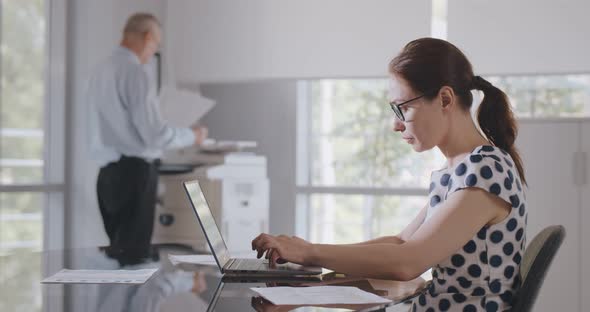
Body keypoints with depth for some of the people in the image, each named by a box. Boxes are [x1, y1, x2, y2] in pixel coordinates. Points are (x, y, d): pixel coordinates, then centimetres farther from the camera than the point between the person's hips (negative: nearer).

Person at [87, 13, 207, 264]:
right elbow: (154, 134, -16)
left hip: (108, 173, 9)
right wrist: (192, 136, 1)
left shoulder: (101, 71, 12)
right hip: (134, 173, -9)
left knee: (118, 249, 13)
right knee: (134, 253, -6)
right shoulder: (134, 72, -14)